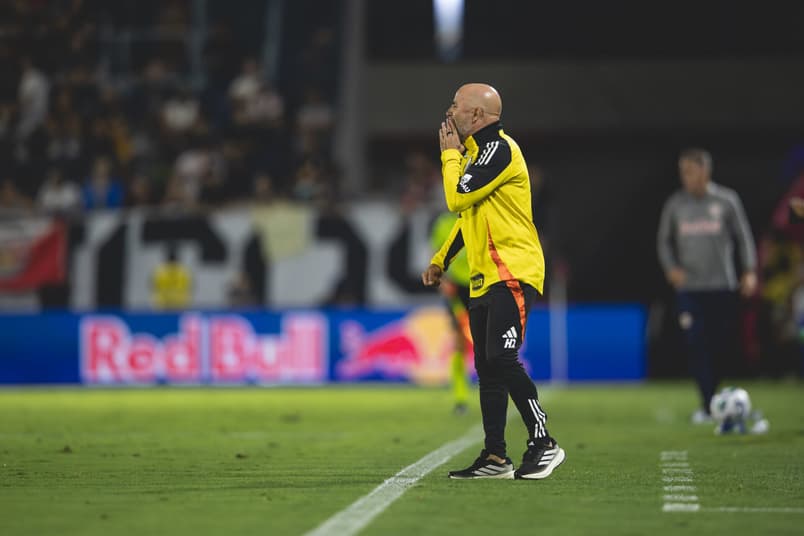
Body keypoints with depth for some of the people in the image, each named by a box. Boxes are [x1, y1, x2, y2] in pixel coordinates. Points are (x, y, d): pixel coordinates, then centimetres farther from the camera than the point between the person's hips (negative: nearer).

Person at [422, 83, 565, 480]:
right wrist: (440, 261, 26)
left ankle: (543, 443, -9)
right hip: (484, 279, 10)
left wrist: (450, 153, -3)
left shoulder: (498, 149, -12)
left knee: (502, 359, -16)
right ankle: (494, 457, 12)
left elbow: (458, 198, -18)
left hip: (511, 275, -10)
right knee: (487, 368, 9)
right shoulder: (479, 152, 20)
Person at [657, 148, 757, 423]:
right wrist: (671, 267, -3)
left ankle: (712, 399, 17)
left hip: (722, 285, 0)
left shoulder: (727, 200, 2)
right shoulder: (675, 204, 6)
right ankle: (708, 406, -11)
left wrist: (749, 271, -1)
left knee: (721, 344, 1)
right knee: (697, 344, -11)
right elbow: (664, 240, 13)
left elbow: (743, 236, 6)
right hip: (689, 287, 0)